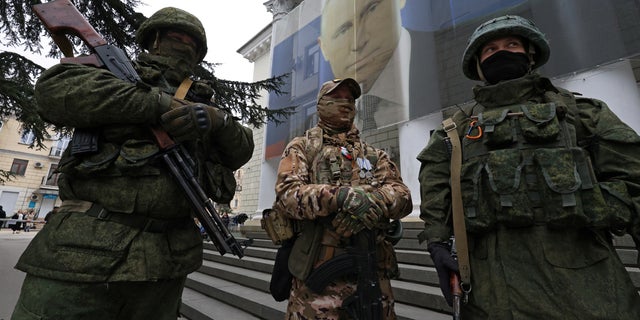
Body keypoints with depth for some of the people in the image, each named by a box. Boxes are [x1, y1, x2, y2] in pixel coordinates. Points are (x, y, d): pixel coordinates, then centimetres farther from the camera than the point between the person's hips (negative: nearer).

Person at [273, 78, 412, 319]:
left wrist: (371, 200, -21)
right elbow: (286, 192, -9)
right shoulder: (302, 147, 8)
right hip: (317, 272, -2)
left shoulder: (374, 155, 16)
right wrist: (339, 195, -25)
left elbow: (403, 196, 1)